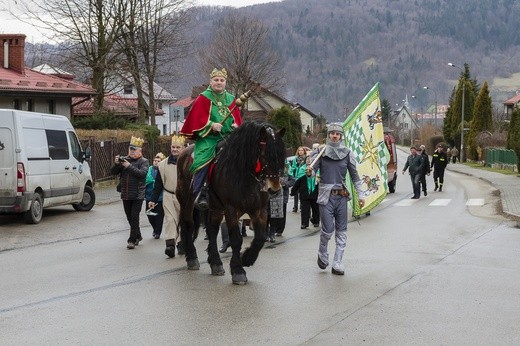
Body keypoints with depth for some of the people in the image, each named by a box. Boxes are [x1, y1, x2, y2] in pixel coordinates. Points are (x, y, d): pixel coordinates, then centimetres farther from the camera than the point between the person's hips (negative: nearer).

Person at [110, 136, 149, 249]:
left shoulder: (143, 161, -2)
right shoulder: (124, 159, 9)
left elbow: (142, 173, -19)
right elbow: (113, 172, 5)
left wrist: (129, 166, -23)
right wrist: (116, 164, -15)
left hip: (137, 195, -5)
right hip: (125, 194, 5)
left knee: (134, 217, -9)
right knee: (130, 218, 13)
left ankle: (132, 240, -7)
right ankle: (138, 236, 29)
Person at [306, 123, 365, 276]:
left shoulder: (347, 153, 6)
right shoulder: (321, 152, 2)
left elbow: (354, 176, 11)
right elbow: (314, 170, -1)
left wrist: (360, 194, 7)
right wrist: (309, 172, -25)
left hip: (341, 196, 2)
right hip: (326, 195, -2)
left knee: (341, 231, 2)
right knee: (327, 230, -6)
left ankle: (338, 264, 8)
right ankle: (322, 254, 23)